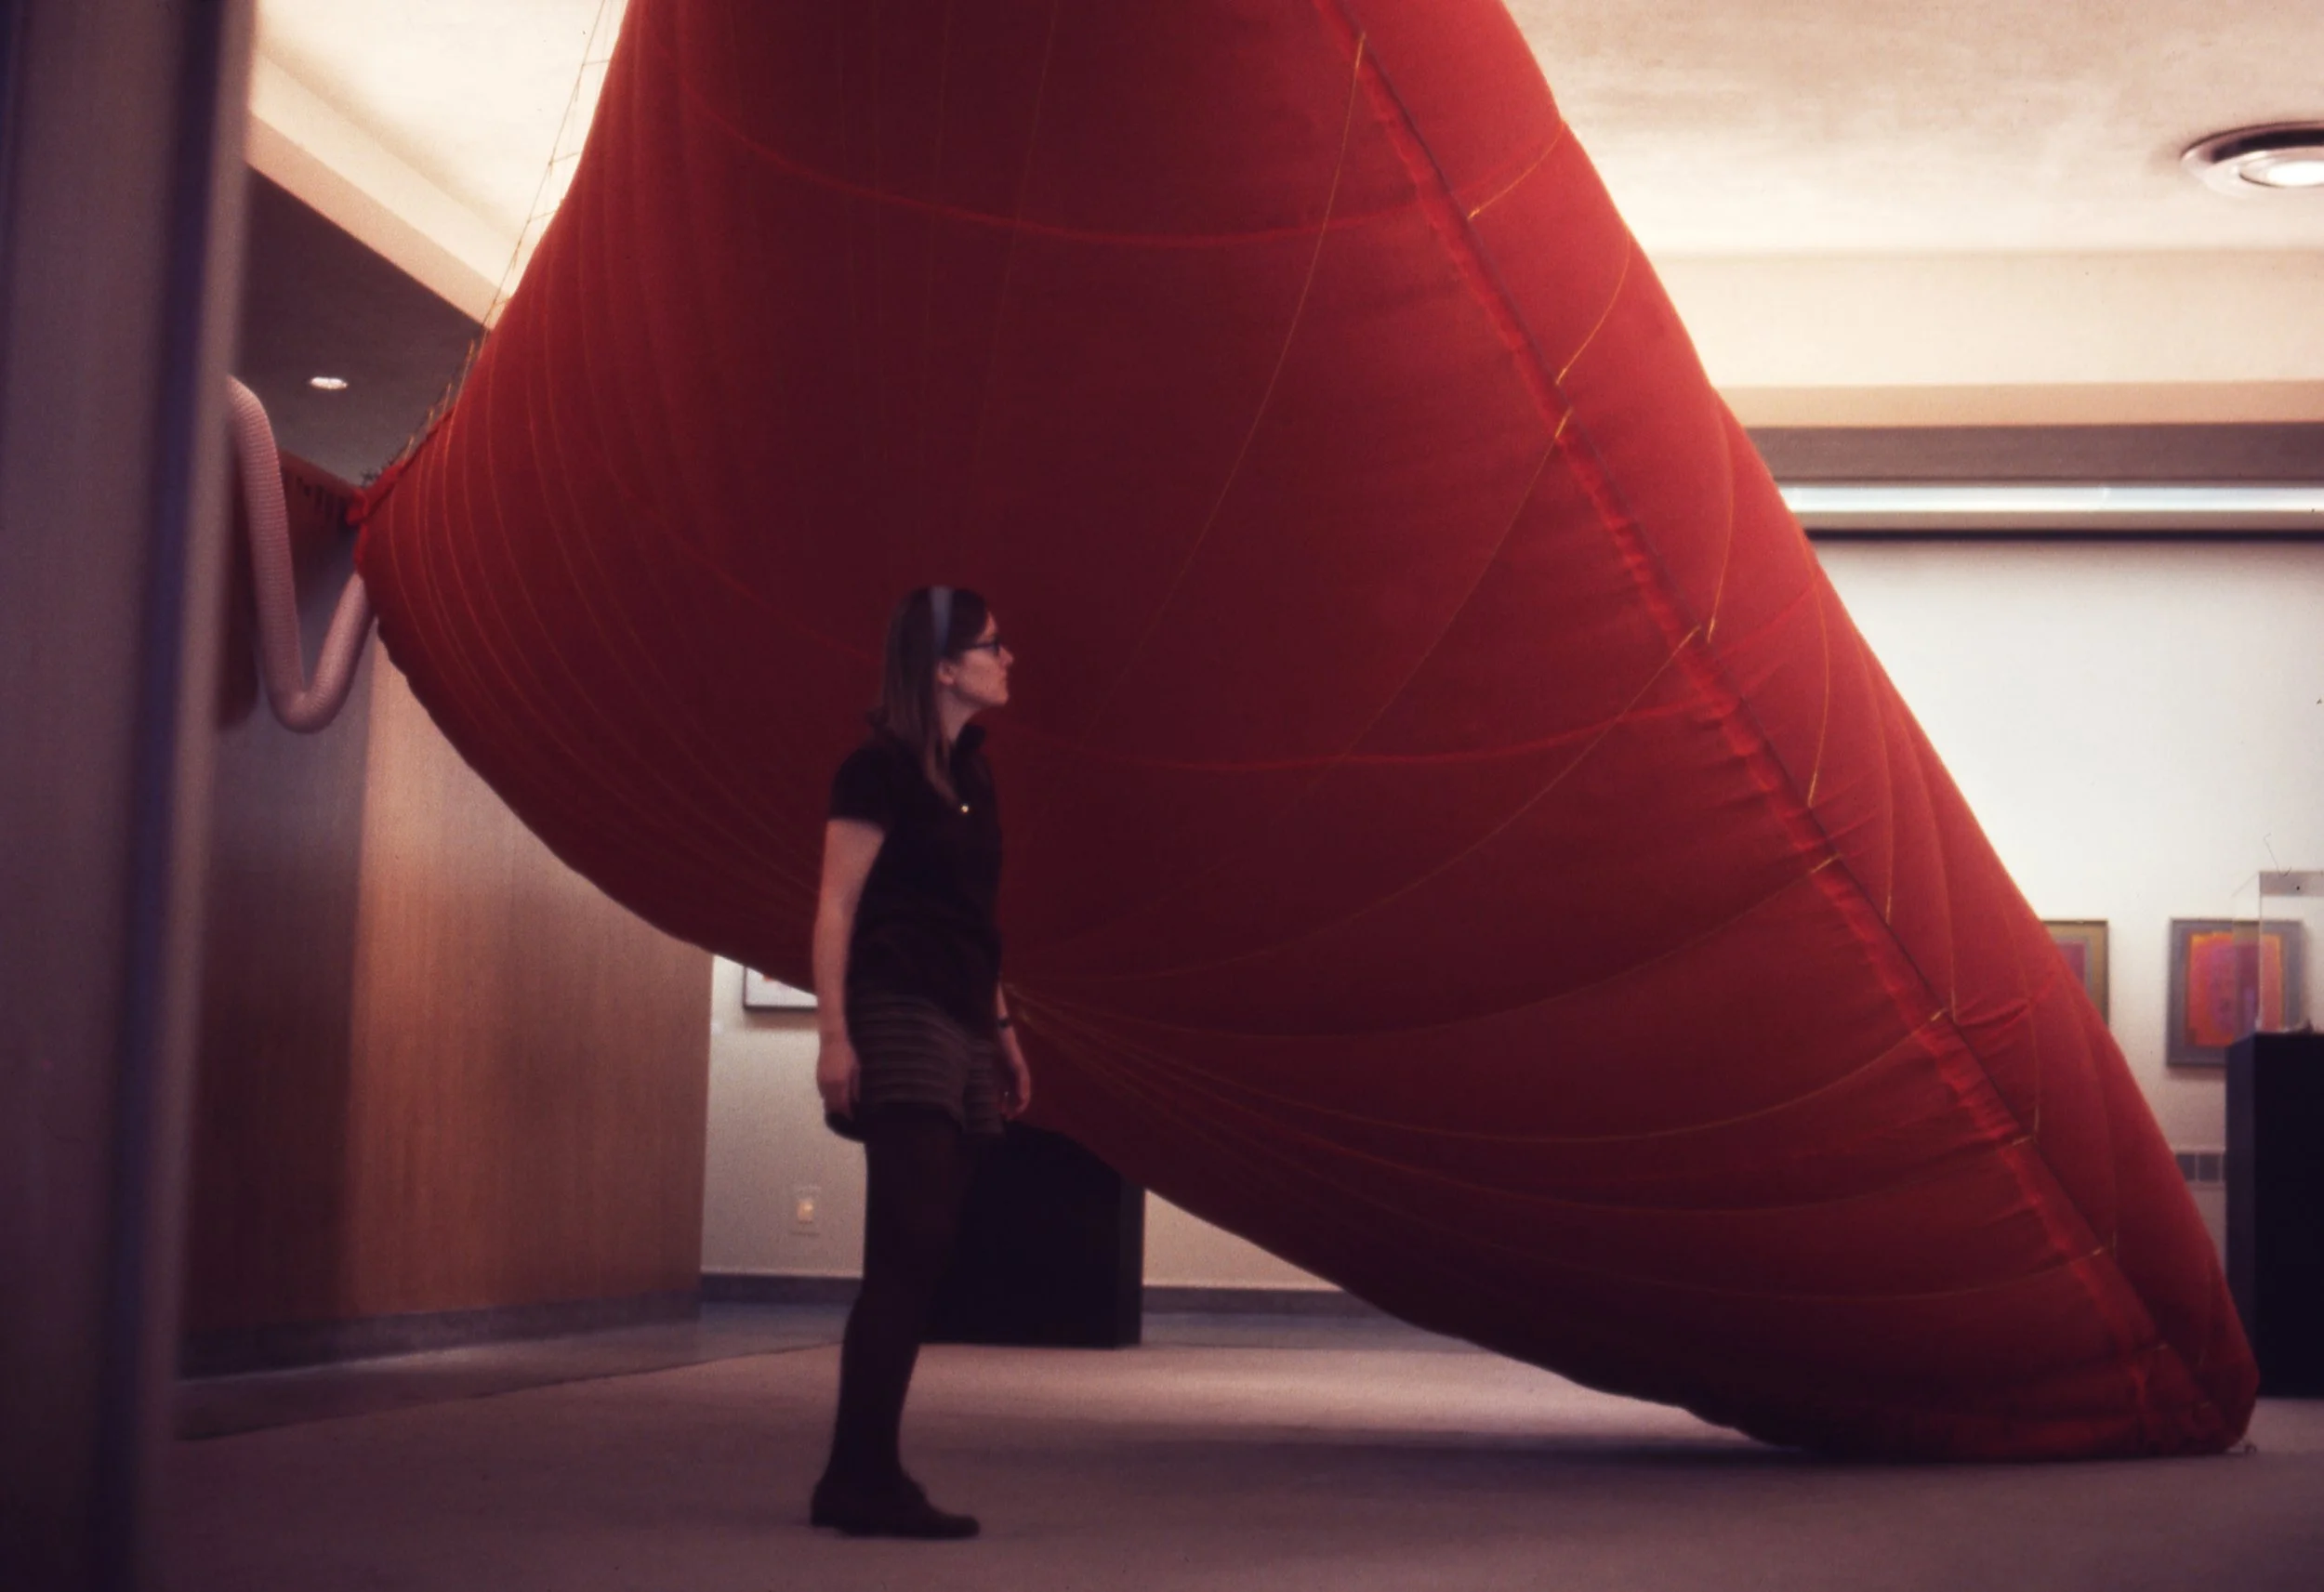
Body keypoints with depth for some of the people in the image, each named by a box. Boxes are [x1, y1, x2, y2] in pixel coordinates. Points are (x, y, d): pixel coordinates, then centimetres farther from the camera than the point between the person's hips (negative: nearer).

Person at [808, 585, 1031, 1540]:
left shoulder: (970, 776, 17)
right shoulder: (880, 768, -6)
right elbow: (835, 909, -10)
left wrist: (1001, 1030, 19)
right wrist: (835, 1032, -18)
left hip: (961, 1030, 8)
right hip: (901, 1022, -8)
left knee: (915, 1261, 6)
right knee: (908, 1252, -13)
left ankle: (857, 1479, 10)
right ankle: (865, 1476, -11)